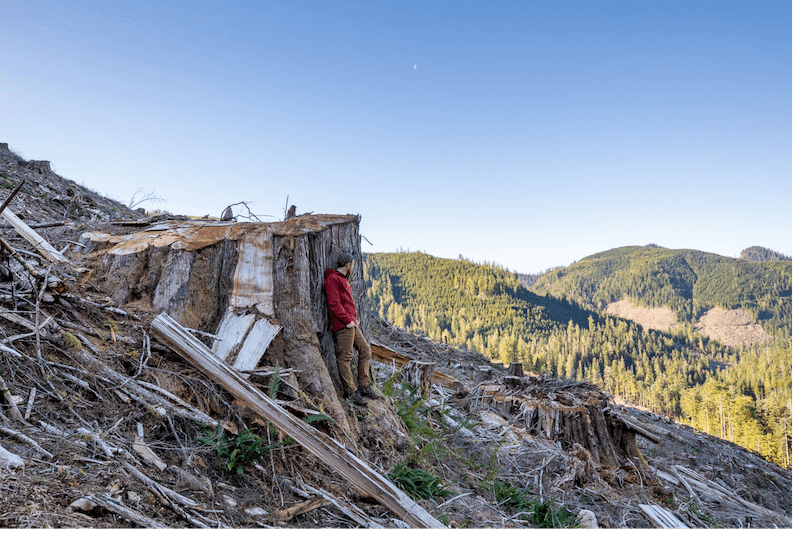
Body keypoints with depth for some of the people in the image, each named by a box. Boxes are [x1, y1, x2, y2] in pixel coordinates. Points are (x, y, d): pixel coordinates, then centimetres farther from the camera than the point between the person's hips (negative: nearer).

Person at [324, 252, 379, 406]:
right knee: (345, 357, -5)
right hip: (342, 325, -10)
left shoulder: (344, 279, 23)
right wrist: (348, 320, -17)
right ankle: (351, 391, 1)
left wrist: (354, 318, 13)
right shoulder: (332, 279, -9)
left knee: (365, 351, 11)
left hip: (351, 324, 10)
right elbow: (334, 304, -18)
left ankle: (364, 386, 18)